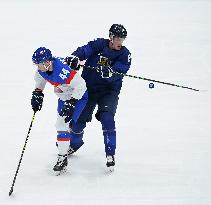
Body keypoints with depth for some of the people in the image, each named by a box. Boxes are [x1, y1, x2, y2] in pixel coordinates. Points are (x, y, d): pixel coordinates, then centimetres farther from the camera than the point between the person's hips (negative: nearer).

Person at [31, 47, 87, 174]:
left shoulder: (62, 70, -39)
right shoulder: (42, 69, -14)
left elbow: (81, 86, -33)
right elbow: (40, 78, 11)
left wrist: (71, 103, -32)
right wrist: (37, 93, 0)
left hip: (78, 96, -9)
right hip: (64, 97, 9)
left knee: (63, 124, -17)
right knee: (61, 122, 26)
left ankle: (63, 158, -10)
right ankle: (63, 144, 54)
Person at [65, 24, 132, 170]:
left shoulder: (125, 55, -9)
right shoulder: (100, 44, -6)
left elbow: (117, 74, -20)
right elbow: (85, 50, -18)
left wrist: (108, 72, -42)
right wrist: (75, 57, -39)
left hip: (109, 91, -2)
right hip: (89, 87, 2)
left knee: (107, 118, -23)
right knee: (79, 118, 6)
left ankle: (110, 154, -11)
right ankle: (75, 144, 38)